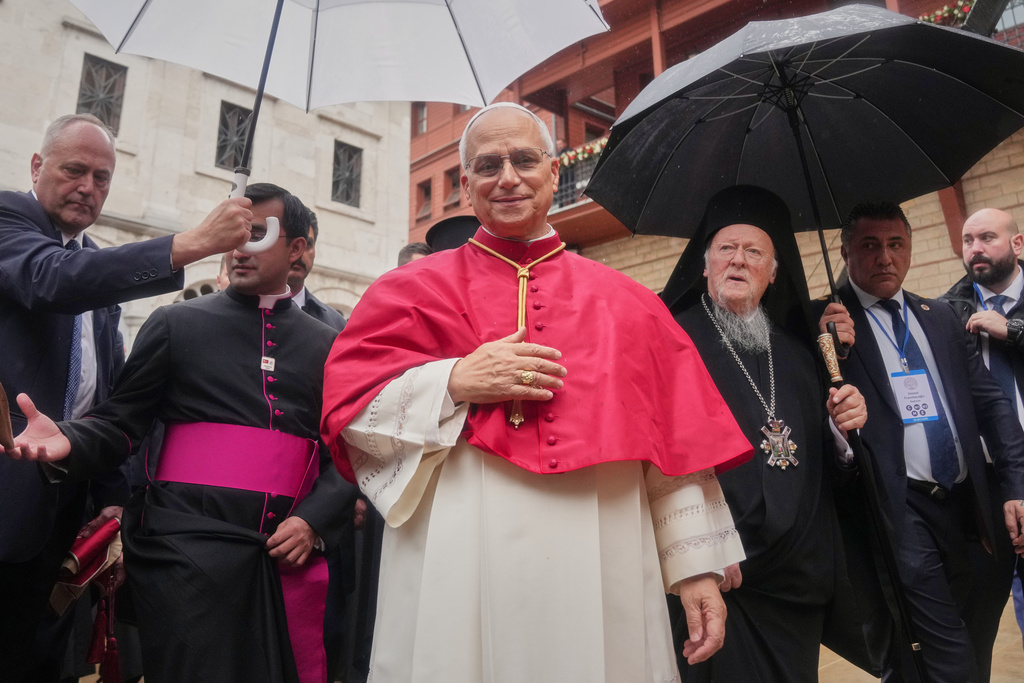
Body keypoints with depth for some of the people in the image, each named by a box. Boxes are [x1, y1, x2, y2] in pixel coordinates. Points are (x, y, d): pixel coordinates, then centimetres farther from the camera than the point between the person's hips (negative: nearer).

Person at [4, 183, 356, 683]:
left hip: (289, 555, 2)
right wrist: (68, 441, -15)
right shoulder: (177, 323, 7)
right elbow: (121, 422, 5)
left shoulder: (326, 345, 10)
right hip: (187, 553, -1)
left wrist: (314, 521, -5)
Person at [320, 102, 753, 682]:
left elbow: (679, 443, 7)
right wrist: (455, 381, -13)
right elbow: (347, 405, 0)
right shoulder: (416, 289, 8)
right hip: (458, 572, -1)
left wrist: (697, 565, 2)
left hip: (599, 566, 2)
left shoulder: (626, 303, 11)